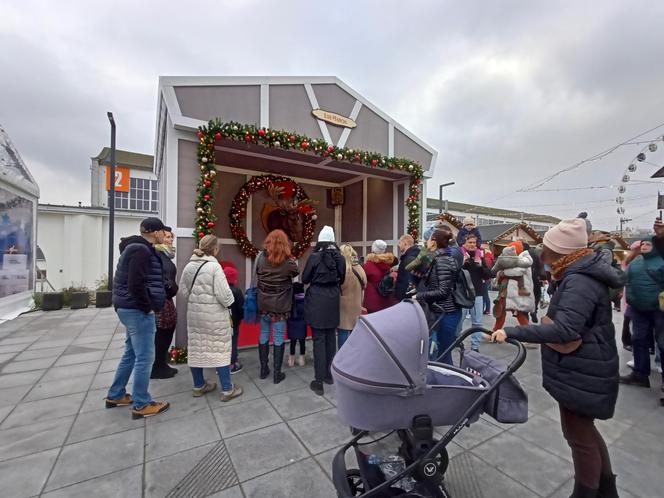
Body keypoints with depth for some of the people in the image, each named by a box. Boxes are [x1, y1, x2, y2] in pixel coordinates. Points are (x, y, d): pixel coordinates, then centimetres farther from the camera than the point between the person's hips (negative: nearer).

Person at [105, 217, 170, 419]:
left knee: (131, 353, 21)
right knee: (144, 357, -1)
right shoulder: (141, 250, -18)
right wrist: (147, 307, -16)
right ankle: (141, 405, 10)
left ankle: (115, 396, 35)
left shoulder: (138, 248, 15)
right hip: (137, 310, -11)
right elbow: (135, 284, -26)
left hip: (130, 308, 11)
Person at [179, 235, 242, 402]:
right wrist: (229, 302, -1)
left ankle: (199, 386, 32)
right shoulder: (214, 266, -18)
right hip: (214, 315, -7)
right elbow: (224, 294, -21)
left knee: (196, 348, 16)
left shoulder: (189, 266, 3)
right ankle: (227, 389, 14)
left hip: (194, 313, 7)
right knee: (220, 349, 4)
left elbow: (183, 291, 8)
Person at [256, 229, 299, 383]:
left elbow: (257, 275, 5)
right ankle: (277, 373, 15)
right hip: (280, 304, -3)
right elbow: (295, 274, 5)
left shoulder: (261, 258, -6)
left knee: (264, 334, 16)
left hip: (263, 303, 3)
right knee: (278, 337, 6)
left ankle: (263, 369, 28)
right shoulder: (289, 261, -13)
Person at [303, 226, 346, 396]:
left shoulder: (314, 257, -11)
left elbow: (304, 279, -3)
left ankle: (319, 381, 6)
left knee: (319, 339, 1)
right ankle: (329, 374, 29)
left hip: (317, 301, -4)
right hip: (333, 301, 4)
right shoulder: (340, 258, 0)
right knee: (331, 337, 16)